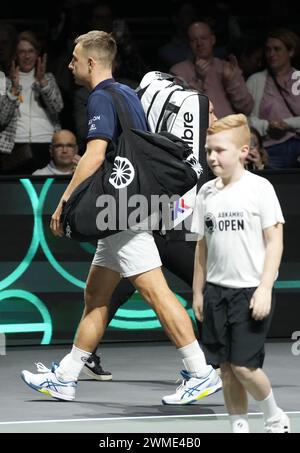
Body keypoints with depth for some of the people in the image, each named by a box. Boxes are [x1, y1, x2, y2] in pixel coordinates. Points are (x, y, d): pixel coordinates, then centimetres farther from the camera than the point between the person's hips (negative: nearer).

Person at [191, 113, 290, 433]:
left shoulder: (259, 188, -7)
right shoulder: (207, 193, 8)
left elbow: (274, 242, -7)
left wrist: (265, 288, -14)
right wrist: (198, 292, 12)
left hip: (251, 291, -5)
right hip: (217, 290, 5)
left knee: (243, 365, -8)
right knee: (226, 368, 4)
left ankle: (275, 419, 13)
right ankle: (239, 426, 13)